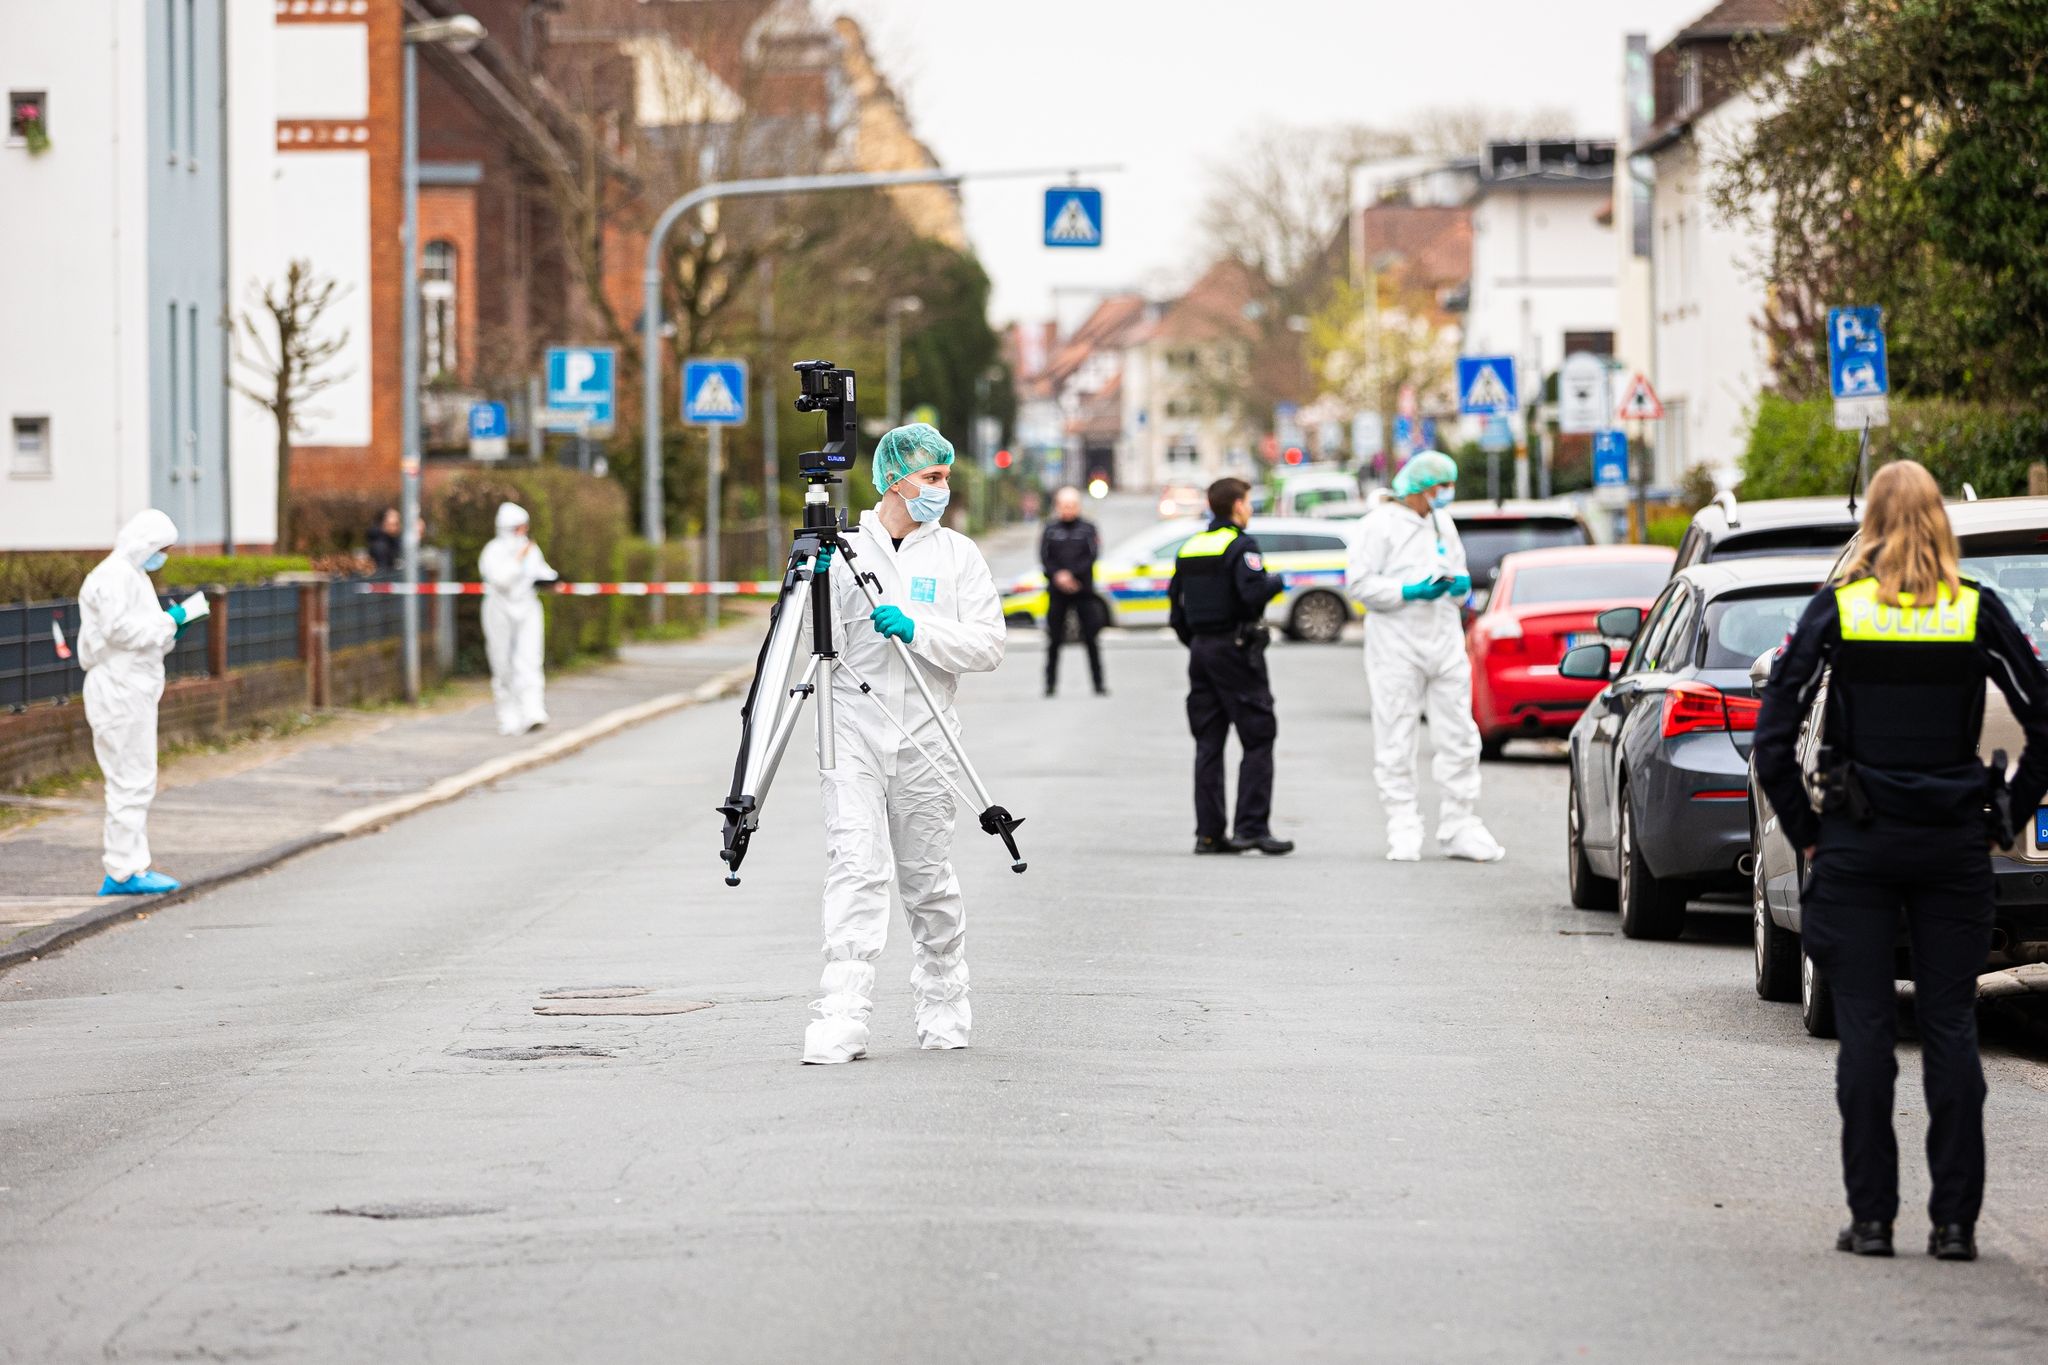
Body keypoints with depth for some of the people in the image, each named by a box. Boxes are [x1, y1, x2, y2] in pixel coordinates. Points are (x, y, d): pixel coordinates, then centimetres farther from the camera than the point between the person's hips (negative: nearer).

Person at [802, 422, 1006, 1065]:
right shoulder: (843, 550, 5)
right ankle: (842, 1022, -17)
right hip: (853, 730, -1)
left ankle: (944, 1011, 25)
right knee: (856, 871, -12)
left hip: (924, 735, 1)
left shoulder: (957, 554, 5)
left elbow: (987, 644, -3)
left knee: (927, 880, 8)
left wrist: (918, 631, -16)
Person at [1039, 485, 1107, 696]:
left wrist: (1071, 574, -14)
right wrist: (1057, 576, -15)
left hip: (1083, 591, -1)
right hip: (1057, 592, 1)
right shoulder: (1050, 529, 8)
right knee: (1054, 640, 1)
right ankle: (1050, 684, 7)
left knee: (1091, 639, -2)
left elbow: (1092, 555, -4)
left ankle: (1099, 684, 2)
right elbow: (1044, 558, 2)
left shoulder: (1088, 528, 6)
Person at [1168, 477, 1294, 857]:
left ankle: (1208, 833, 6)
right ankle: (1253, 827, -9)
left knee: (1208, 743, 8)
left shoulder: (1190, 548, 12)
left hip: (1201, 650, 7)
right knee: (1258, 739, -2)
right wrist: (1276, 582, -6)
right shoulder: (1240, 545, -10)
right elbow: (1253, 593, -25)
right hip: (1236, 649, -7)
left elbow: (1176, 610, 14)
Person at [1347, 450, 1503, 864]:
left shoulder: (1442, 522, 15)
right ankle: (1403, 831, 2)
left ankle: (1458, 829, 9)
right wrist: (1410, 592, -20)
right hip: (1397, 642, -6)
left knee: (1459, 737, 4)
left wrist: (1460, 583, 2)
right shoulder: (1381, 523, -6)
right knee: (1396, 741, -3)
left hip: (1445, 641, 6)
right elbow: (1361, 582, -11)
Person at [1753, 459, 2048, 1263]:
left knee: (1864, 1029, 3)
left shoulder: (1836, 610, -3)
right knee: (1950, 1025, 5)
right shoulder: (1977, 611, -1)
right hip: (1955, 846, 1)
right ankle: (1954, 1220, 4)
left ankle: (1871, 1217, 2)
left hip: (1857, 843, -1)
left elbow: (1773, 735, -6)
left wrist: (1803, 830, 3)